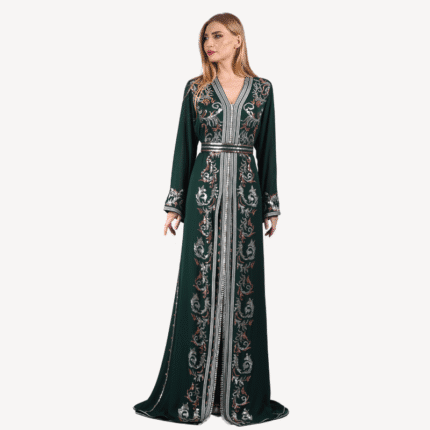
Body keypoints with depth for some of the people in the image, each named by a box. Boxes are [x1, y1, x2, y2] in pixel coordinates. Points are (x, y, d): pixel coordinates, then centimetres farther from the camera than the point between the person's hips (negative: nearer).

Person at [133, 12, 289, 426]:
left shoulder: (261, 89, 8)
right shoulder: (195, 88, 6)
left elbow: (267, 148, 9)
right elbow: (184, 145, 5)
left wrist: (271, 205, 6)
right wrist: (175, 203, 1)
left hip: (246, 192, 1)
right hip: (204, 190, -1)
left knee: (243, 283, 3)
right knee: (200, 281, 0)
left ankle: (240, 392, 14)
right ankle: (194, 393, 11)